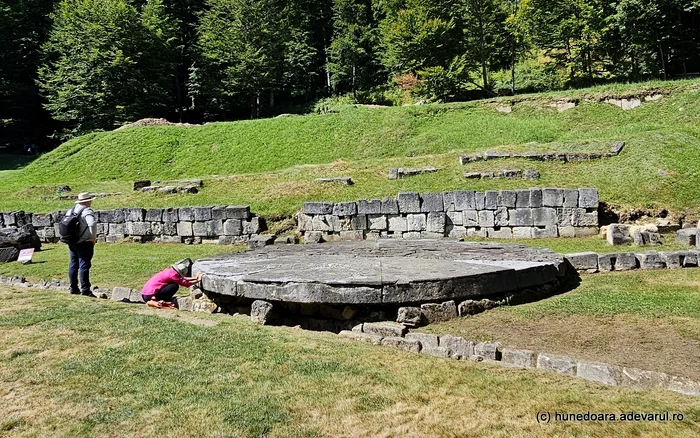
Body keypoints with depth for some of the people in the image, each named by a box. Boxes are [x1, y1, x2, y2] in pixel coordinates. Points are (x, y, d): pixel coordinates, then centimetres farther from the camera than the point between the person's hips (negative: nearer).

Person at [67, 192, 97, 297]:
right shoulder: (87, 211, -14)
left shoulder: (70, 211, 11)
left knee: (73, 265, 13)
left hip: (72, 243, 8)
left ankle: (73, 288, 20)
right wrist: (93, 237, -18)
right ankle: (85, 290, -4)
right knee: (84, 265, -5)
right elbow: (92, 224, -31)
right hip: (84, 243, -7)